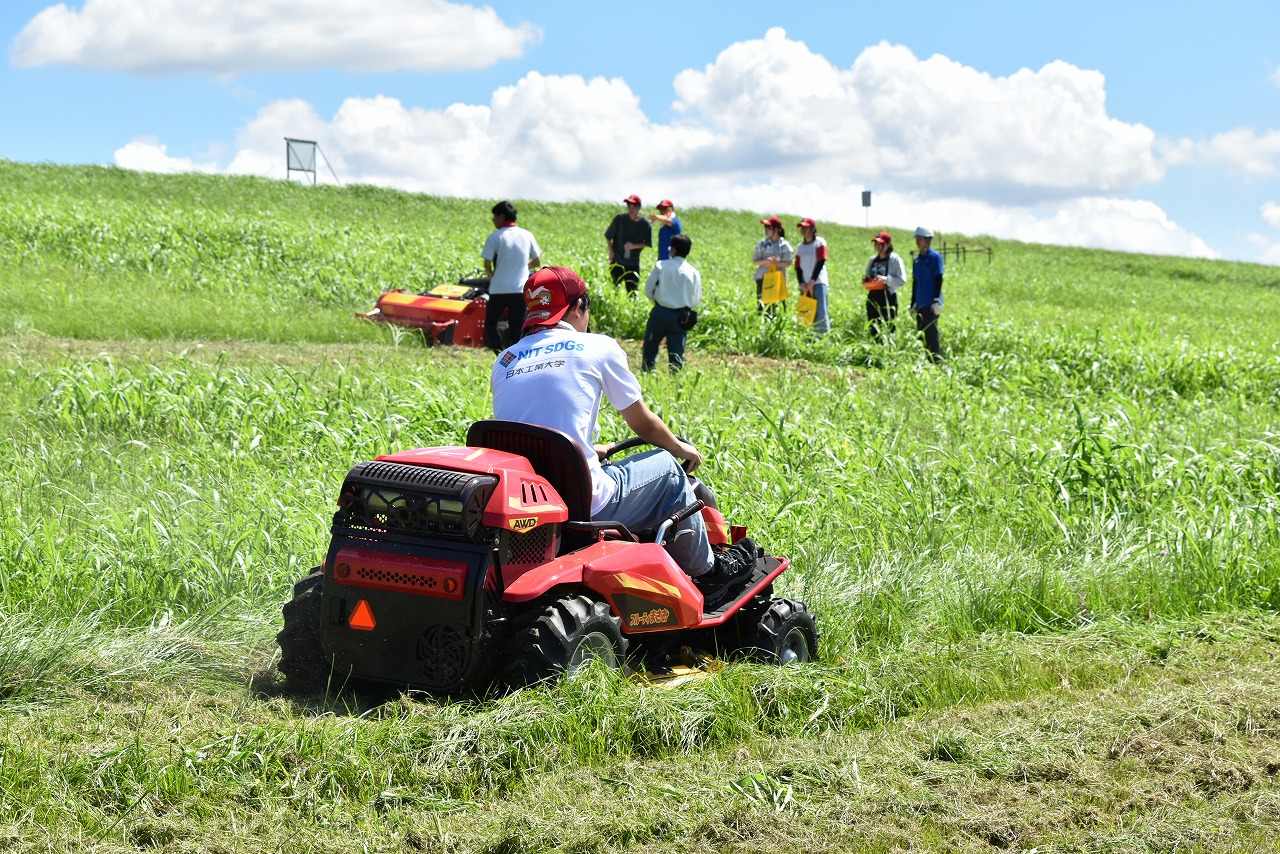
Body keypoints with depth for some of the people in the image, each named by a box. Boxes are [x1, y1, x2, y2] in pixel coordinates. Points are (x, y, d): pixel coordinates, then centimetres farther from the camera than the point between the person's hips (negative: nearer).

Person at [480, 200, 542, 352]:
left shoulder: (495, 236, -5)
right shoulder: (527, 236, 6)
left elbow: (487, 264, -7)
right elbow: (537, 262, 11)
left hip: (499, 289, -3)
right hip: (521, 290, 3)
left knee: (490, 324, 9)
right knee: (516, 329, 8)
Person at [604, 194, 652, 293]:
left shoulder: (645, 224, -4)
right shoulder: (620, 219, -4)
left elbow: (648, 243, 1)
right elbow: (608, 236, 6)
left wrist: (634, 246, -15)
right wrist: (611, 251, -4)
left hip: (633, 262, 0)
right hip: (617, 261, 0)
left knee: (632, 289, 1)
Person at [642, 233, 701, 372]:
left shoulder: (661, 266, -6)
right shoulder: (694, 272, -1)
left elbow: (648, 289, -3)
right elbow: (697, 300, 3)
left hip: (660, 313, -1)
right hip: (681, 317, 1)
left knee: (650, 347, 12)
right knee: (677, 351, 6)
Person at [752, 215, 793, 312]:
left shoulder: (784, 245, 1)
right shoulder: (762, 244, 8)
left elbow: (787, 263, -4)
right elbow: (754, 261, 5)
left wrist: (775, 263, -20)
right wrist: (765, 261, -15)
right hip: (762, 278, 2)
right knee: (761, 304, -1)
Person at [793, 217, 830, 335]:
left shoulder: (820, 243, 3)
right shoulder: (800, 247, 17)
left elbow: (821, 262, -6)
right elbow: (798, 267, 12)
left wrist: (812, 281, -12)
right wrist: (801, 283, -5)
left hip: (818, 283, -5)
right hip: (804, 285, 5)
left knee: (821, 312, -14)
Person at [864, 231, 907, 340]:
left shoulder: (895, 259, -3)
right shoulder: (872, 260, 15)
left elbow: (902, 280, -10)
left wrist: (886, 279, -22)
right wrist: (865, 280, 3)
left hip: (888, 297, -6)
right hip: (873, 298, 6)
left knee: (888, 330, -9)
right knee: (873, 331, 6)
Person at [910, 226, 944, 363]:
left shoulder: (935, 257, -5)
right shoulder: (917, 260, 15)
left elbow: (938, 279, -9)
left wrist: (936, 300, -15)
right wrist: (912, 304, 18)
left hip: (931, 304, -7)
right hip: (920, 304, 7)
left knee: (931, 331, -10)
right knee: (921, 333, 8)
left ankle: (936, 358, -8)